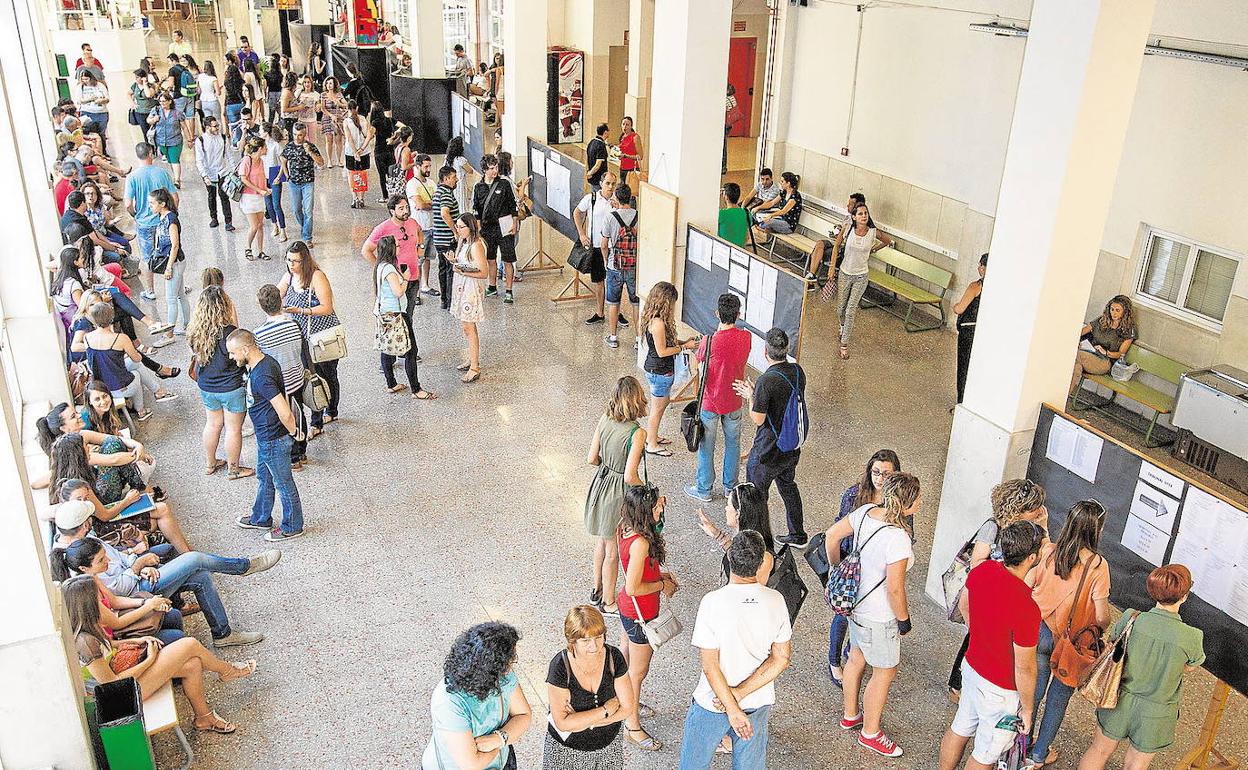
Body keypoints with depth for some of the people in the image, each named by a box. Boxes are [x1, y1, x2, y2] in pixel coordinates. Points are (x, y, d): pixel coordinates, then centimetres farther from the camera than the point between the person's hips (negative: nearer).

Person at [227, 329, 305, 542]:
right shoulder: (265, 361, 0)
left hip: (273, 440, -10)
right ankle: (260, 518, 46)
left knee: (283, 484, 9)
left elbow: (284, 413, -35)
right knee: (264, 477, 26)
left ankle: (292, 527, 27)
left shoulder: (261, 376, -32)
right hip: (265, 436, 10)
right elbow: (283, 402, 13)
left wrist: (293, 432, -16)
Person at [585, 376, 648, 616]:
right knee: (613, 551, 13)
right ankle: (608, 602, 31)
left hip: (601, 483, 7)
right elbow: (630, 477, -26)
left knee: (603, 541, 27)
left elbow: (592, 459, -1)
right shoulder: (637, 433, -27)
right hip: (619, 493, -6)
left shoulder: (604, 420, -8)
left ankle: (597, 590, 45)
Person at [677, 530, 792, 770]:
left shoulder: (712, 602, -23)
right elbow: (782, 658, -9)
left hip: (713, 702, -3)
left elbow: (709, 665, -21)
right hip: (759, 704, 3)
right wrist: (741, 692, -12)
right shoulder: (775, 601, -12)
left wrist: (733, 709, -13)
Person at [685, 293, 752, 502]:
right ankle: (731, 486, 37)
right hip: (734, 402, 4)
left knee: (706, 447, 14)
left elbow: (697, 360, -7)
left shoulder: (710, 341, -26)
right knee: (733, 444, 22)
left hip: (710, 403, -3)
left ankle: (704, 489, 28)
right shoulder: (745, 337, -14)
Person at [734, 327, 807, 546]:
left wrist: (750, 396, -4)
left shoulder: (766, 381, -27)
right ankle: (798, 535, 38)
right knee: (788, 485, 27)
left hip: (768, 451, -8)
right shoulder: (797, 371, -4)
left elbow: (758, 419, -20)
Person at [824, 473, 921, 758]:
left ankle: (850, 715, 48)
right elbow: (895, 589, -26)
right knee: (885, 673, 15)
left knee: (856, 659, 27)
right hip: (879, 617, -8)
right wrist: (904, 619, -9)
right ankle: (870, 732, 34)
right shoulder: (897, 538, -33)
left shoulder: (866, 512, -10)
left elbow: (832, 534, 3)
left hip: (856, 603, 8)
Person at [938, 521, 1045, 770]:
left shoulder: (982, 570, -15)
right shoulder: (1026, 609, -36)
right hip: (1000, 690, -7)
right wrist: (1027, 709, -8)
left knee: (960, 729, 28)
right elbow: (1024, 668, -24)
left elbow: (964, 604, 7)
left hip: (972, 666, 7)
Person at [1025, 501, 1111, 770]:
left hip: (1038, 632, 3)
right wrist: (1103, 629, 5)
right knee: (1059, 697, 18)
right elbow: (1101, 617, -17)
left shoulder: (1047, 551, -12)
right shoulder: (1097, 565, -21)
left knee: (1034, 690, 21)